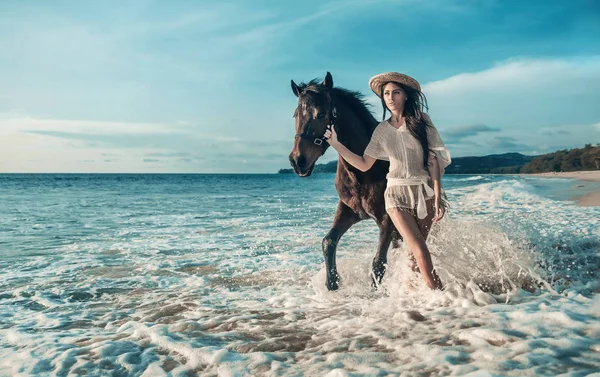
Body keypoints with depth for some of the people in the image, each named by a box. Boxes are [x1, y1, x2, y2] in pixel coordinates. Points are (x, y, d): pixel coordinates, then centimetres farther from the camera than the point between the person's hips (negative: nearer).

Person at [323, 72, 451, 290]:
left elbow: (433, 160, -5)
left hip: (425, 192, 0)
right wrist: (335, 144, -2)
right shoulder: (382, 130, 4)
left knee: (414, 252, 6)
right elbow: (364, 165, 5)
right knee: (421, 252, -10)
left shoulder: (422, 121, -2)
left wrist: (438, 198, -10)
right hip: (397, 194, 0)